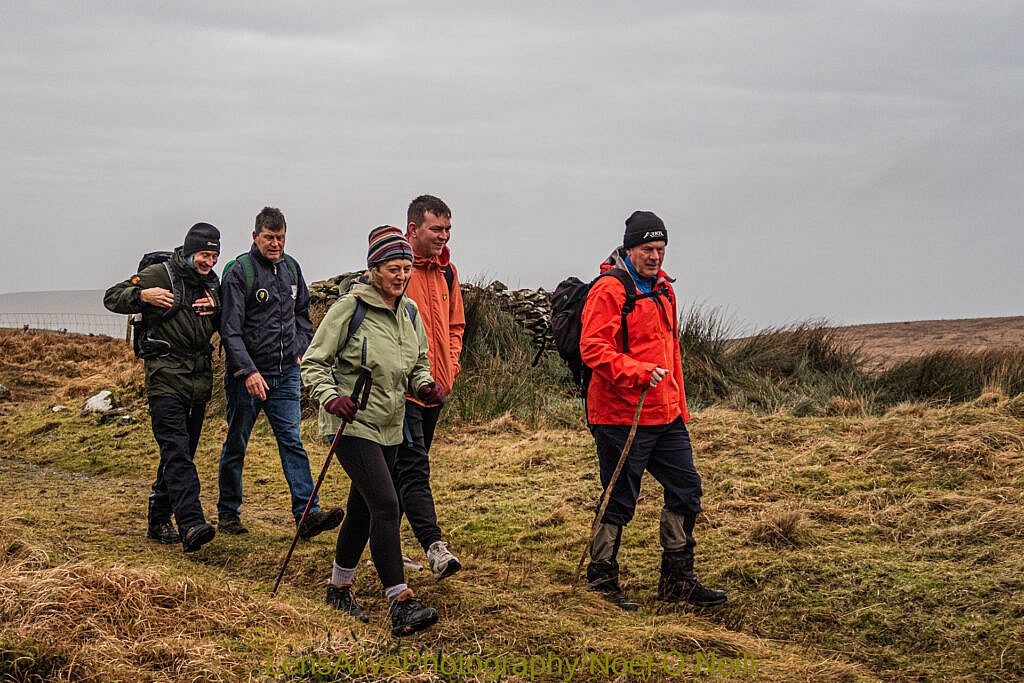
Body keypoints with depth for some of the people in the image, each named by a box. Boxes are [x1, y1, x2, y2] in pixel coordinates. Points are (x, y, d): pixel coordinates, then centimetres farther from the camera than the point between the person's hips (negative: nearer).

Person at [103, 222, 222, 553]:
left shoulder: (212, 283, 15)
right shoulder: (159, 275, -3)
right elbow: (112, 298, -3)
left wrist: (217, 309, 2)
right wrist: (142, 295, -21)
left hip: (200, 378, 7)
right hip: (165, 379, -7)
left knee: (181, 452, 11)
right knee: (176, 451, -17)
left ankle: (159, 522, 22)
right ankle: (191, 524, -29)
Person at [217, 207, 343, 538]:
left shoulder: (291, 268, 9)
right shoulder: (239, 271, -10)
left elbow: (302, 313, 24)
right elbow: (230, 329, -15)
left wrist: (301, 349, 10)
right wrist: (248, 371, -23)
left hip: (286, 374, 4)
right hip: (247, 375, -4)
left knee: (292, 441, -3)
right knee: (236, 446, 8)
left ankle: (307, 513, -10)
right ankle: (228, 513, 20)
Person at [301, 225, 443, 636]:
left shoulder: (409, 312, 8)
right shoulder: (350, 308, -12)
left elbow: (419, 364, 20)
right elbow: (314, 362, -8)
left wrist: (425, 386, -1)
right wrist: (330, 398, -23)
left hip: (388, 427, 7)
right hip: (353, 423, -7)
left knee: (363, 510, 16)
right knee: (386, 506, -17)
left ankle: (339, 587, 33)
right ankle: (400, 605, -19)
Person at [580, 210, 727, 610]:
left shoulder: (663, 288, 16)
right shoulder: (609, 290, -12)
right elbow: (593, 349, -20)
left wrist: (679, 406, 23)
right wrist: (639, 372, -29)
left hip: (665, 415, 9)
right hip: (621, 416, -9)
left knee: (686, 489, 11)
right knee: (619, 502, -1)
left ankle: (677, 580, 23)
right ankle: (601, 582, 14)